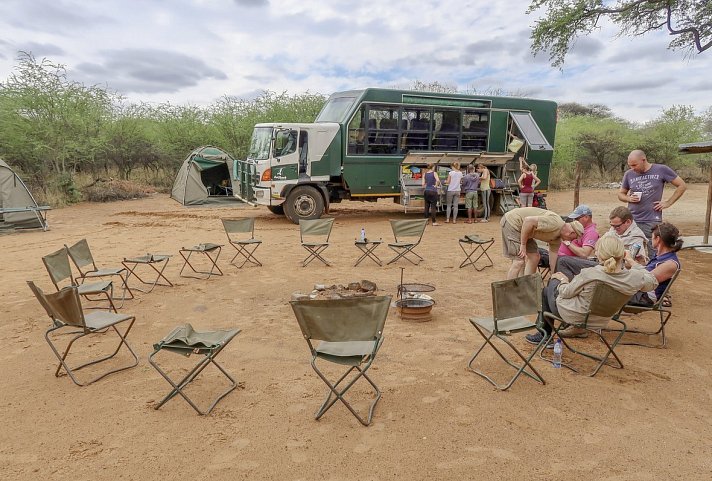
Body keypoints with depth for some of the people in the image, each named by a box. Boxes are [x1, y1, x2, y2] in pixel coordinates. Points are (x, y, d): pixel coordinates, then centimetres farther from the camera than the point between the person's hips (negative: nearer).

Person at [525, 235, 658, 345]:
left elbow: (566, 293, -17)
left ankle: (544, 335, 31)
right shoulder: (634, 277, -21)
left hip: (572, 315, -5)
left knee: (547, 289, 24)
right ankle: (579, 328, 33)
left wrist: (563, 280, 5)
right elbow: (652, 281, 3)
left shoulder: (589, 274, -32)